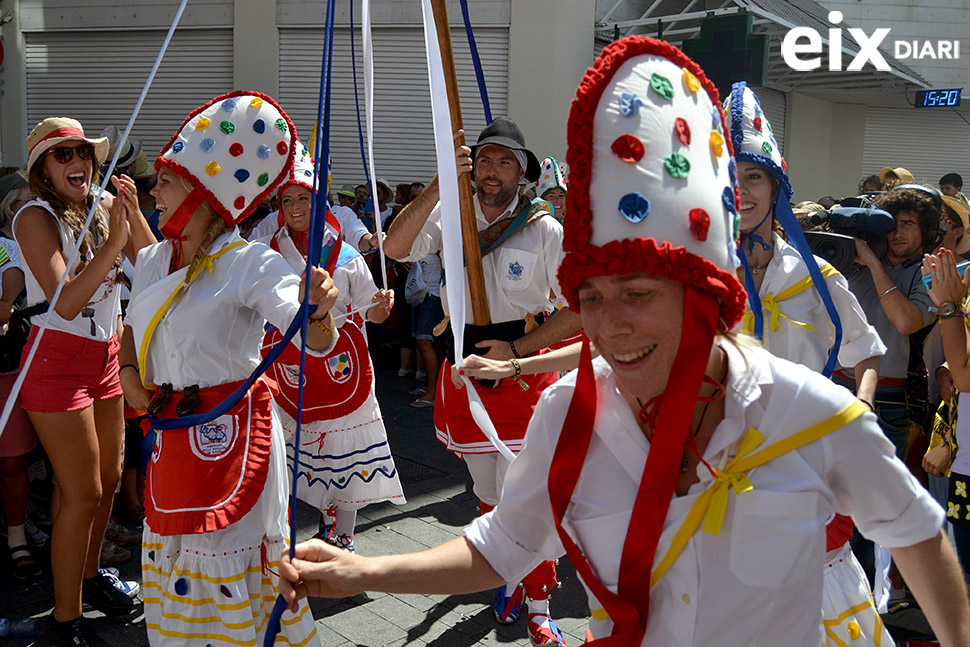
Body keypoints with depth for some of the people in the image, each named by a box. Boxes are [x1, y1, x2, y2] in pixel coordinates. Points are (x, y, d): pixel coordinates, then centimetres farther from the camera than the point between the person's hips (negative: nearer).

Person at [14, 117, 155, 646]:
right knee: (83, 493, -2)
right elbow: (66, 302, -23)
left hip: (105, 356, 7)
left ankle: (88, 575, 39)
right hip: (58, 360, -6)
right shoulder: (36, 217, -14)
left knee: (108, 479, 16)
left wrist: (131, 211, -13)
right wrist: (113, 242, -27)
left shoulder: (104, 205, 4)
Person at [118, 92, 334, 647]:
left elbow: (317, 341, -27)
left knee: (228, 568, 1)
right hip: (171, 433, 7)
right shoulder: (152, 261, 6)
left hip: (229, 431, -7)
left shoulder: (250, 264, -15)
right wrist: (130, 374, 6)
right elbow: (135, 324, 25)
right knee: (173, 555, 19)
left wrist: (316, 309, -49)